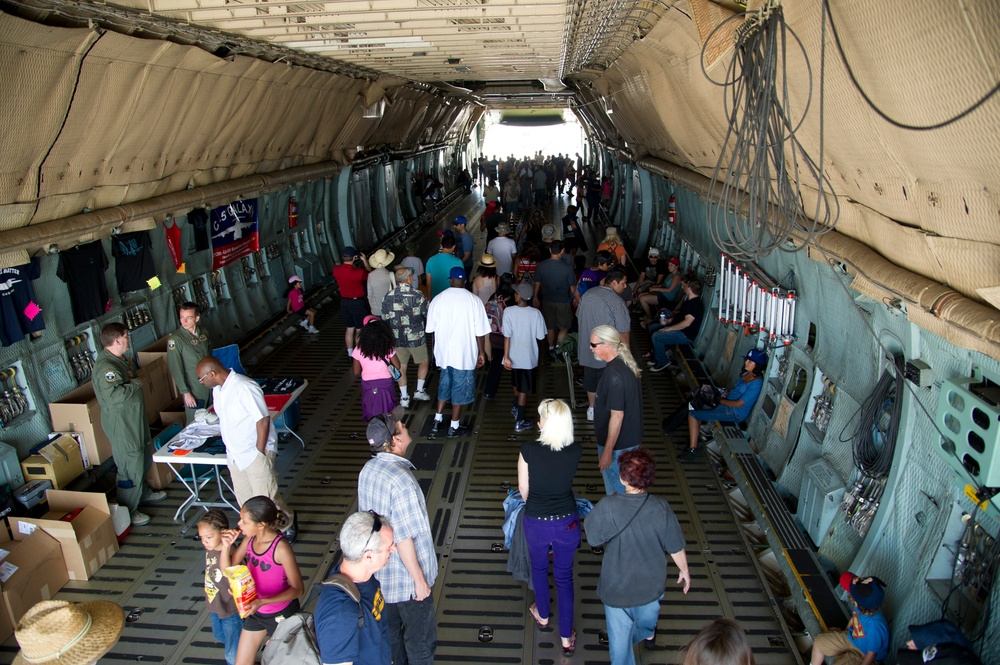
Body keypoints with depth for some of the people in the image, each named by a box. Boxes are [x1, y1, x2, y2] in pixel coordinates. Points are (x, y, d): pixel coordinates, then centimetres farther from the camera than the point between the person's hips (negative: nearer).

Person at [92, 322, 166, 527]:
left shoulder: (118, 359, 8)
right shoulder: (106, 366, -26)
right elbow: (114, 395, -37)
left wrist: (132, 372, 7)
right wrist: (136, 384, -24)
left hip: (134, 420, 11)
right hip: (121, 424, -11)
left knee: (143, 460, 25)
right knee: (130, 468, -1)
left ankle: (143, 493, 44)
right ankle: (127, 512, 13)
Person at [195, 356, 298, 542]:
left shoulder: (244, 387, -23)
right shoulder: (218, 389, 5)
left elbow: (263, 420, -22)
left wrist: (259, 452, -19)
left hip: (255, 452, -8)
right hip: (234, 455, 8)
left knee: (265, 498, -1)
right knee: (245, 500, 15)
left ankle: (288, 523, 23)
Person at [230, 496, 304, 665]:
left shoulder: (280, 548, -29)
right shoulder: (249, 539, -9)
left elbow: (298, 589, -24)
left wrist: (262, 601, -33)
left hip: (281, 613, -6)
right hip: (255, 612, 6)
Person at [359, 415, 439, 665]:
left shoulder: (368, 469, -5)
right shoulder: (400, 480, -31)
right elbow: (404, 538, -28)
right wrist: (420, 579, -16)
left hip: (380, 571, 8)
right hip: (406, 578, -8)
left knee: (390, 628, 26)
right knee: (420, 638, 12)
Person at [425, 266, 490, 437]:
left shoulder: (438, 299, -5)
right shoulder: (474, 301, -12)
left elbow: (431, 328, 2)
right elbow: (480, 331, -10)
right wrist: (481, 352, 2)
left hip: (443, 352, 3)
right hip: (465, 354, -3)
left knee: (444, 384, 22)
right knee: (460, 389, 10)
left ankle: (437, 420, 29)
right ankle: (454, 427, 18)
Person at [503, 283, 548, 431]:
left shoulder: (509, 312, -15)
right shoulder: (536, 313, -15)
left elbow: (507, 336, -17)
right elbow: (540, 336, -10)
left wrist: (506, 357, -14)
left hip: (514, 356, 2)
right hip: (529, 357, -2)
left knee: (516, 383, 26)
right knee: (524, 389, 8)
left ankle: (516, 407, 48)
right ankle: (519, 421, 10)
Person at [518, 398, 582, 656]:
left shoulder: (529, 450, -23)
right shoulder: (575, 451, -17)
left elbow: (523, 488, -9)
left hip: (536, 522, -1)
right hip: (567, 523, 1)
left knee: (539, 568, 27)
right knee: (564, 575, 20)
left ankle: (542, 615, 51)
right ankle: (566, 637, 30)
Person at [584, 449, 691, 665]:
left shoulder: (607, 507, -31)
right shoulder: (661, 508, -26)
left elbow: (593, 539, -14)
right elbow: (676, 548, -13)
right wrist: (684, 570, 8)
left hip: (617, 586, -3)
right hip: (651, 582, 4)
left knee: (620, 634, 20)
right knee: (648, 611, 37)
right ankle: (647, 633, 67)